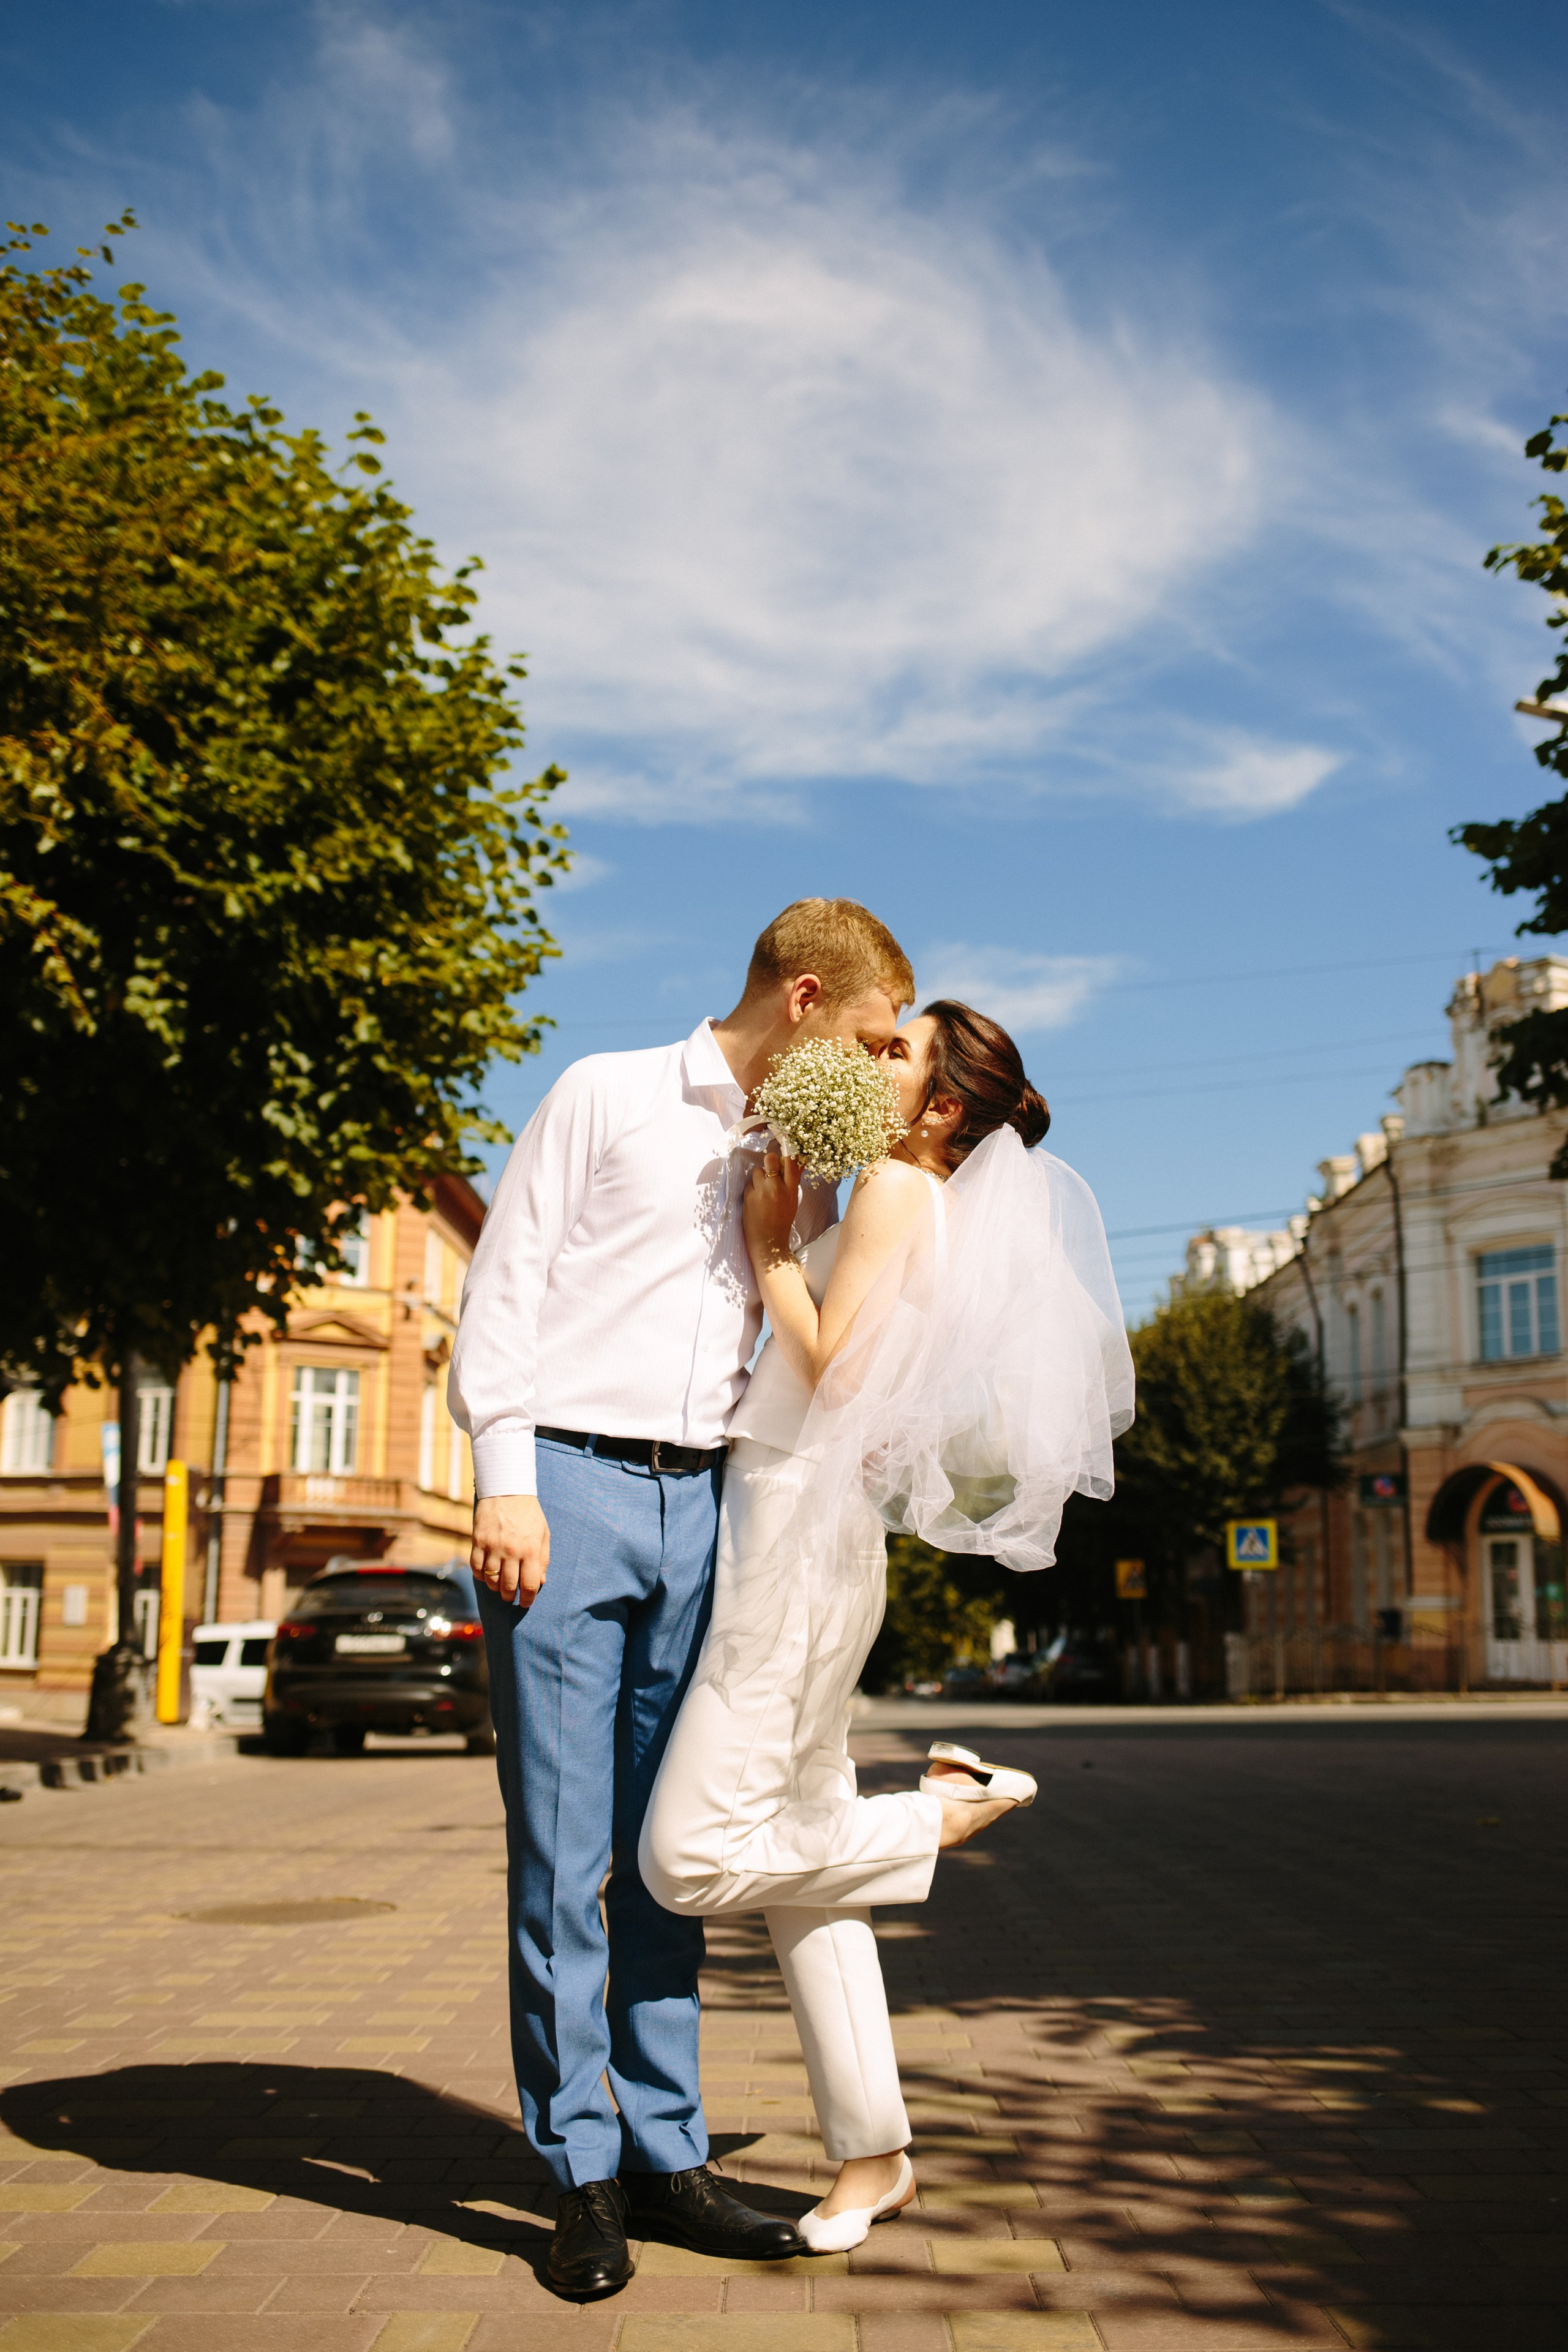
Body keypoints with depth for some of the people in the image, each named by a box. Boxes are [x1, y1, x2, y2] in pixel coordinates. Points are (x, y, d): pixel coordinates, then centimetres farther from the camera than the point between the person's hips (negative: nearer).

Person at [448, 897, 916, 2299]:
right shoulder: (608, 1096, 2)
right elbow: (505, 1287, -3)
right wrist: (506, 1483, -10)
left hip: (706, 1506, 5)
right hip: (571, 1488, -5)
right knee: (562, 1854, -2)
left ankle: (666, 2155, 16)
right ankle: (581, 2173, 8)